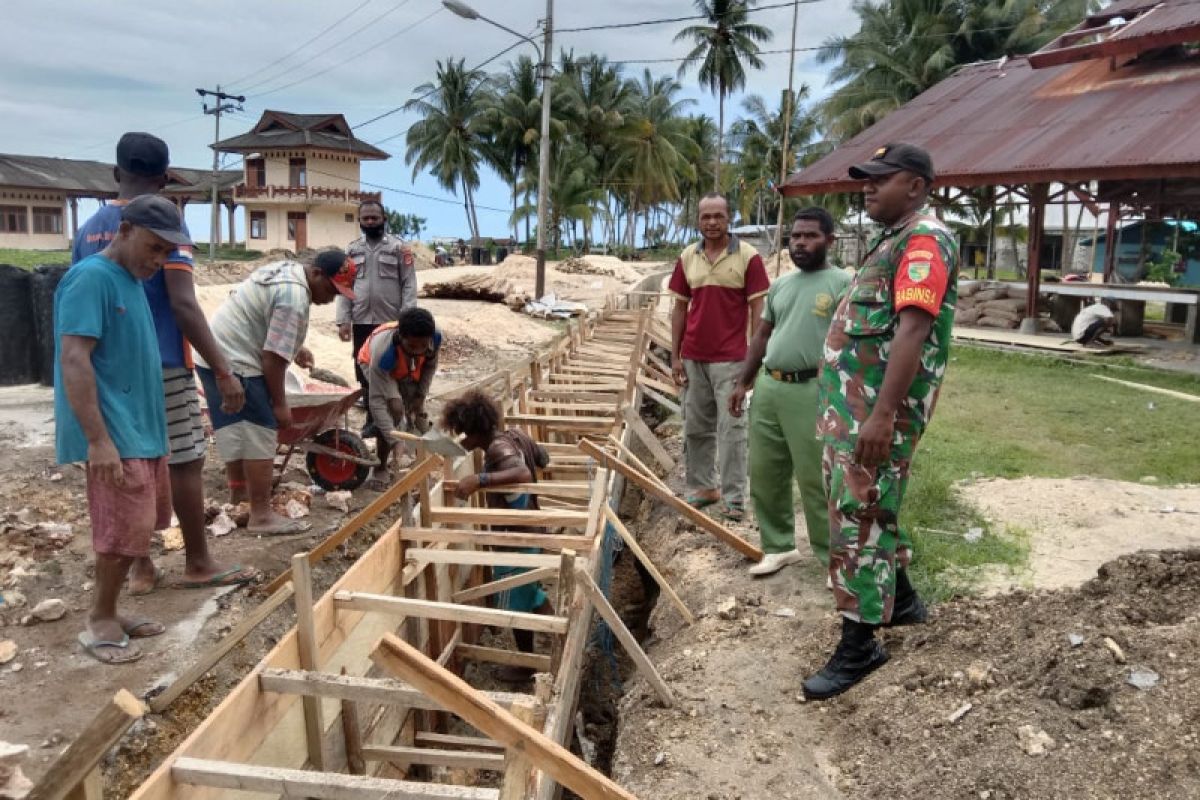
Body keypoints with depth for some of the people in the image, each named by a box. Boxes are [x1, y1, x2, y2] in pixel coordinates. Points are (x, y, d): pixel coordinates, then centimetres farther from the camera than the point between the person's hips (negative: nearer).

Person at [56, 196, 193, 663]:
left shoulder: (130, 280, 14)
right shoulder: (92, 278, -14)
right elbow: (73, 360, -21)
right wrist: (98, 439, -26)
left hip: (142, 429, 9)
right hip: (116, 435, -9)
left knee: (137, 528, 13)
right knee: (127, 530, -5)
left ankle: (108, 614, 25)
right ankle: (100, 623, 12)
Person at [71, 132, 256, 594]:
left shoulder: (89, 229, 9)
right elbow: (183, 304, -17)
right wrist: (223, 370, -17)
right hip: (163, 366, -6)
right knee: (186, 462, 3)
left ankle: (140, 567, 18)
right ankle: (198, 564, 12)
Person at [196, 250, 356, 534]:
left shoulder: (287, 270, 10)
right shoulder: (295, 298, -21)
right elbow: (273, 356, -21)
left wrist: (295, 348, 25)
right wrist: (279, 404, -13)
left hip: (213, 354, 11)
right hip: (234, 364, -11)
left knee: (236, 430, 22)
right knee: (259, 437, -8)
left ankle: (239, 492, 37)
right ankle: (261, 516, -5)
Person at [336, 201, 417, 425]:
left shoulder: (399, 247, 1)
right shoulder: (352, 249, 11)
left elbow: (409, 284, -4)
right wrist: (343, 320, -1)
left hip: (391, 321, -3)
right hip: (361, 322, 4)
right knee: (365, 373, 8)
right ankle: (373, 419, 19)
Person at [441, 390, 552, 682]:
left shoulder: (498, 449, -28)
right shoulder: (513, 434, -1)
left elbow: (524, 475, -47)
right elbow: (544, 459, 14)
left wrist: (479, 479, -53)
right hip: (529, 531, 9)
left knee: (515, 604, 11)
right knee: (529, 592, 27)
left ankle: (526, 665, 31)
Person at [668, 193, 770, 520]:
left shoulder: (748, 257, -6)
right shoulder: (687, 257, 6)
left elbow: (757, 310, -6)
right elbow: (680, 308, 9)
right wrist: (675, 356, 5)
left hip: (731, 358, -5)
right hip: (693, 357, 5)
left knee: (731, 428, -2)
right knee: (696, 427, 12)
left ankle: (733, 497, 5)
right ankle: (701, 487, 26)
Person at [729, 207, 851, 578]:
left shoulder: (842, 283, -6)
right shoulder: (780, 285, 15)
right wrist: (743, 382, 15)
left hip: (811, 390, -7)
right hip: (768, 387, 7)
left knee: (816, 480, -1)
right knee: (765, 474, 12)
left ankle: (834, 558, 13)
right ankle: (779, 546, 27)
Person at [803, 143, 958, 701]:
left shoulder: (924, 240, -14)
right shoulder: (891, 240, 19)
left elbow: (912, 330, -25)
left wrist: (883, 415, -31)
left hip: (878, 408, -10)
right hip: (852, 402, 10)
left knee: (860, 516, -6)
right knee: (869, 508, 20)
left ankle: (859, 645, 4)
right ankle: (900, 599, 38)